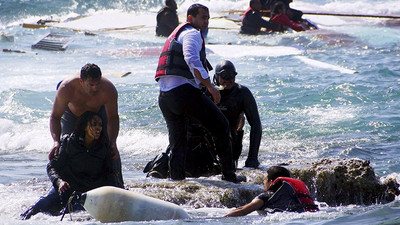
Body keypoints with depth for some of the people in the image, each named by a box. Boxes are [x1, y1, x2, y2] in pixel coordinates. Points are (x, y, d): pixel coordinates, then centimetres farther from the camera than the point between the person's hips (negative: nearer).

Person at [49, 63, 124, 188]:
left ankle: (118, 185, 4)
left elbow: (113, 117, -25)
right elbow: (55, 117, -32)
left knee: (111, 150, -9)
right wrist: (56, 142, -46)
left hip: (99, 112, 0)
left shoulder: (109, 90, -39)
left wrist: (112, 142, -39)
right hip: (72, 113, 0)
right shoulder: (66, 88, -41)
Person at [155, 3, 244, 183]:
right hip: (184, 91, -9)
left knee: (177, 143, 15)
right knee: (221, 126, 3)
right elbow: (192, 60, -19)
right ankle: (229, 175, 4)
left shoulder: (175, 35, 30)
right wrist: (210, 87, -17)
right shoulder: (192, 34, 0)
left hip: (164, 97, 9)